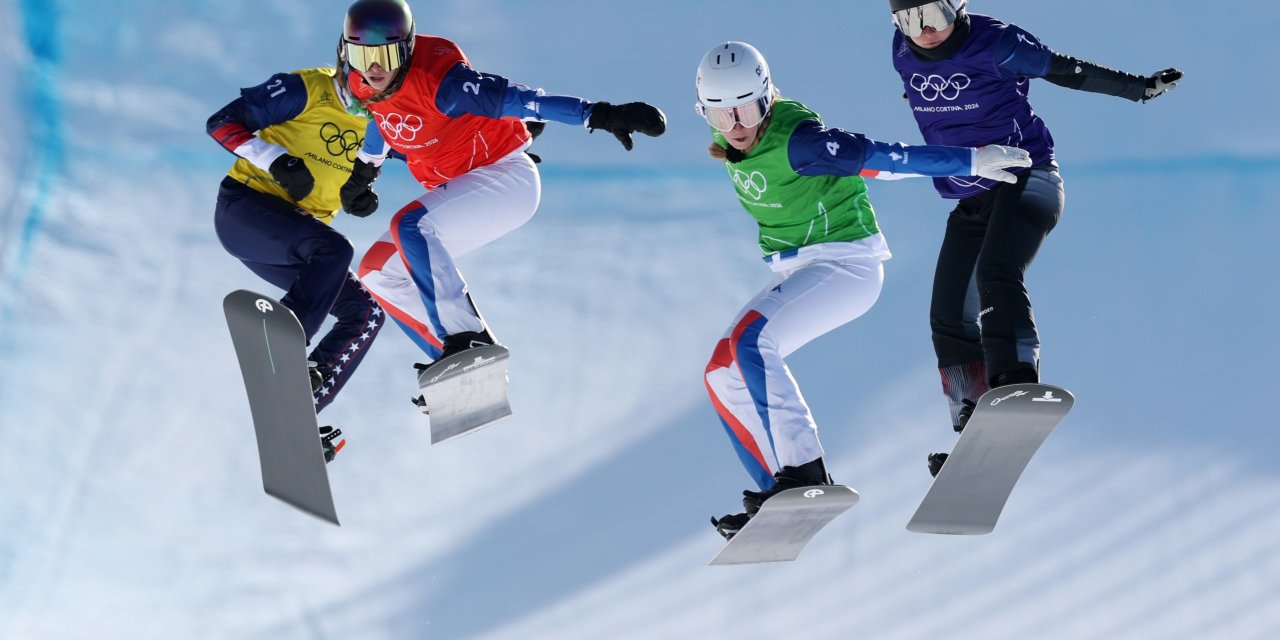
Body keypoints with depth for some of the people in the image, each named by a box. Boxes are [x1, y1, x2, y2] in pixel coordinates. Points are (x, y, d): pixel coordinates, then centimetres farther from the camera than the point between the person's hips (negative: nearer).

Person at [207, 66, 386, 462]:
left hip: (291, 239, 8)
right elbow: (222, 122, -14)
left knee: (366, 313, -3)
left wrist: (359, 199, -3)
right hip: (243, 206, -8)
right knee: (333, 249, -32)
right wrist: (279, 161, -26)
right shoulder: (308, 89, -12)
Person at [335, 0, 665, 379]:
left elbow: (514, 99, -35)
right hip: (452, 190, 9)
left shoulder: (438, 81, -28)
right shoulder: (360, 82, -5)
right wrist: (366, 165, 29)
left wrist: (601, 115, -41)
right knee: (377, 271, 5)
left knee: (409, 226, -32)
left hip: (507, 179, -9)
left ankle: (469, 340, -32)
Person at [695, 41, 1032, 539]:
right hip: (797, 270, 9)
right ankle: (783, 492, 7)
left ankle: (804, 471, -26)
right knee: (723, 372, 5)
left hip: (847, 264, -9)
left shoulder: (796, 141, -25)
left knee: (749, 341, -27)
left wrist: (973, 161, -27)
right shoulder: (728, 140, -1)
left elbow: (883, 159, -26)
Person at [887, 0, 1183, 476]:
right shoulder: (904, 54, 1)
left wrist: (1140, 87, -6)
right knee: (949, 319, 2)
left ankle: (1015, 380, -42)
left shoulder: (993, 45, -16)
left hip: (1025, 181, -7)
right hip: (970, 203, 7)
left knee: (996, 273, -33)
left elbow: (1067, 71, -9)